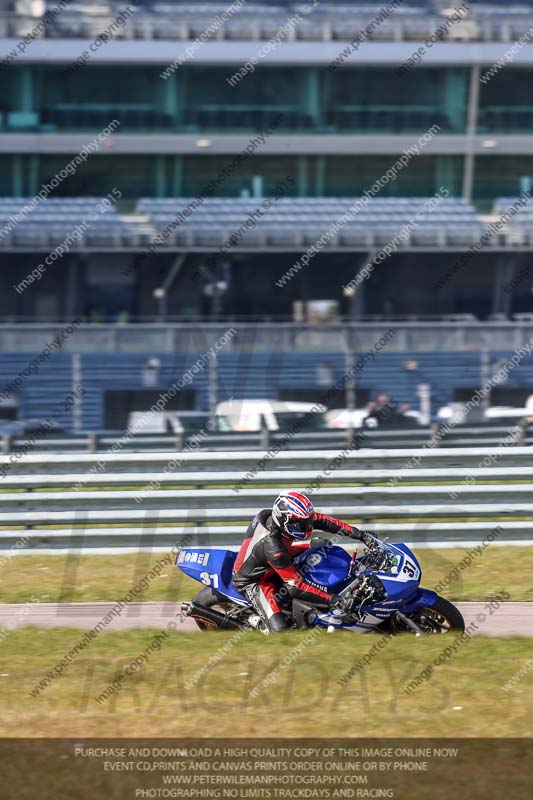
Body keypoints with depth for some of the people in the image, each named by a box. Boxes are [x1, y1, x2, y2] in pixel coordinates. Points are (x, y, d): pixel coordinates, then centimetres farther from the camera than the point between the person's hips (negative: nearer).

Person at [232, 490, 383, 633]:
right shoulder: (272, 546, -39)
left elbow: (320, 520, -6)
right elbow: (295, 586, -34)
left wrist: (360, 535, -9)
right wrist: (332, 600, -33)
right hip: (251, 582, -8)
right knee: (279, 629, -25)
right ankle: (257, 620, 7)